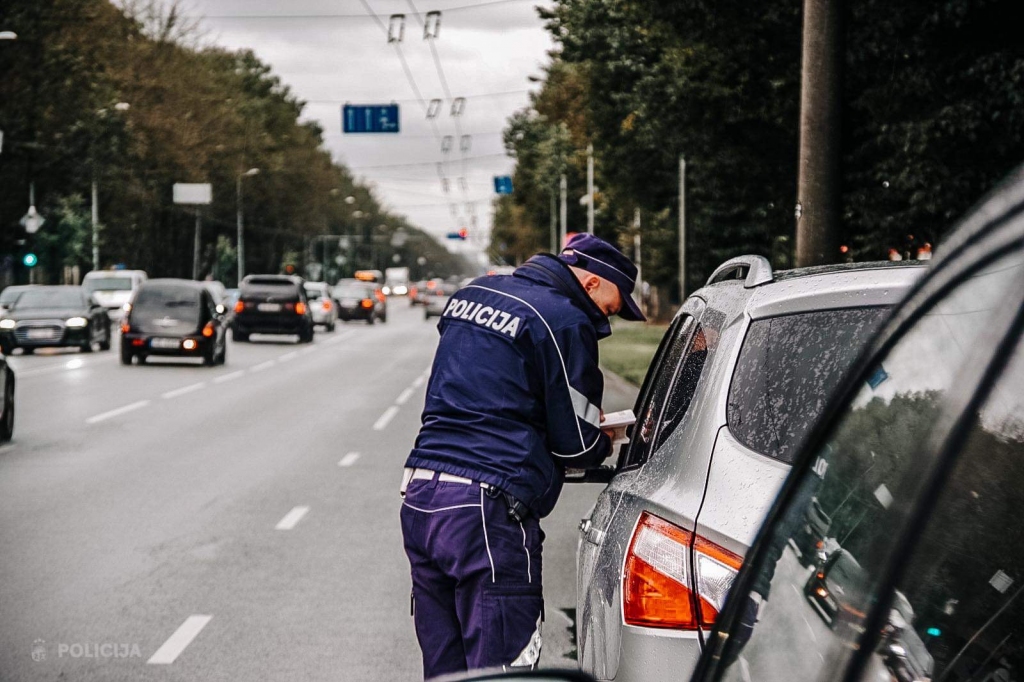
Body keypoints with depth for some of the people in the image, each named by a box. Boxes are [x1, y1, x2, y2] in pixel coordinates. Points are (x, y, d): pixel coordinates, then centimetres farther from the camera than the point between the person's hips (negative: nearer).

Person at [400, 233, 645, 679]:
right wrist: (605, 444, 17)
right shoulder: (565, 320, -7)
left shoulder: (471, 294, 18)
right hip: (486, 512, -8)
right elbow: (576, 445, -6)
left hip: (418, 494, 8)